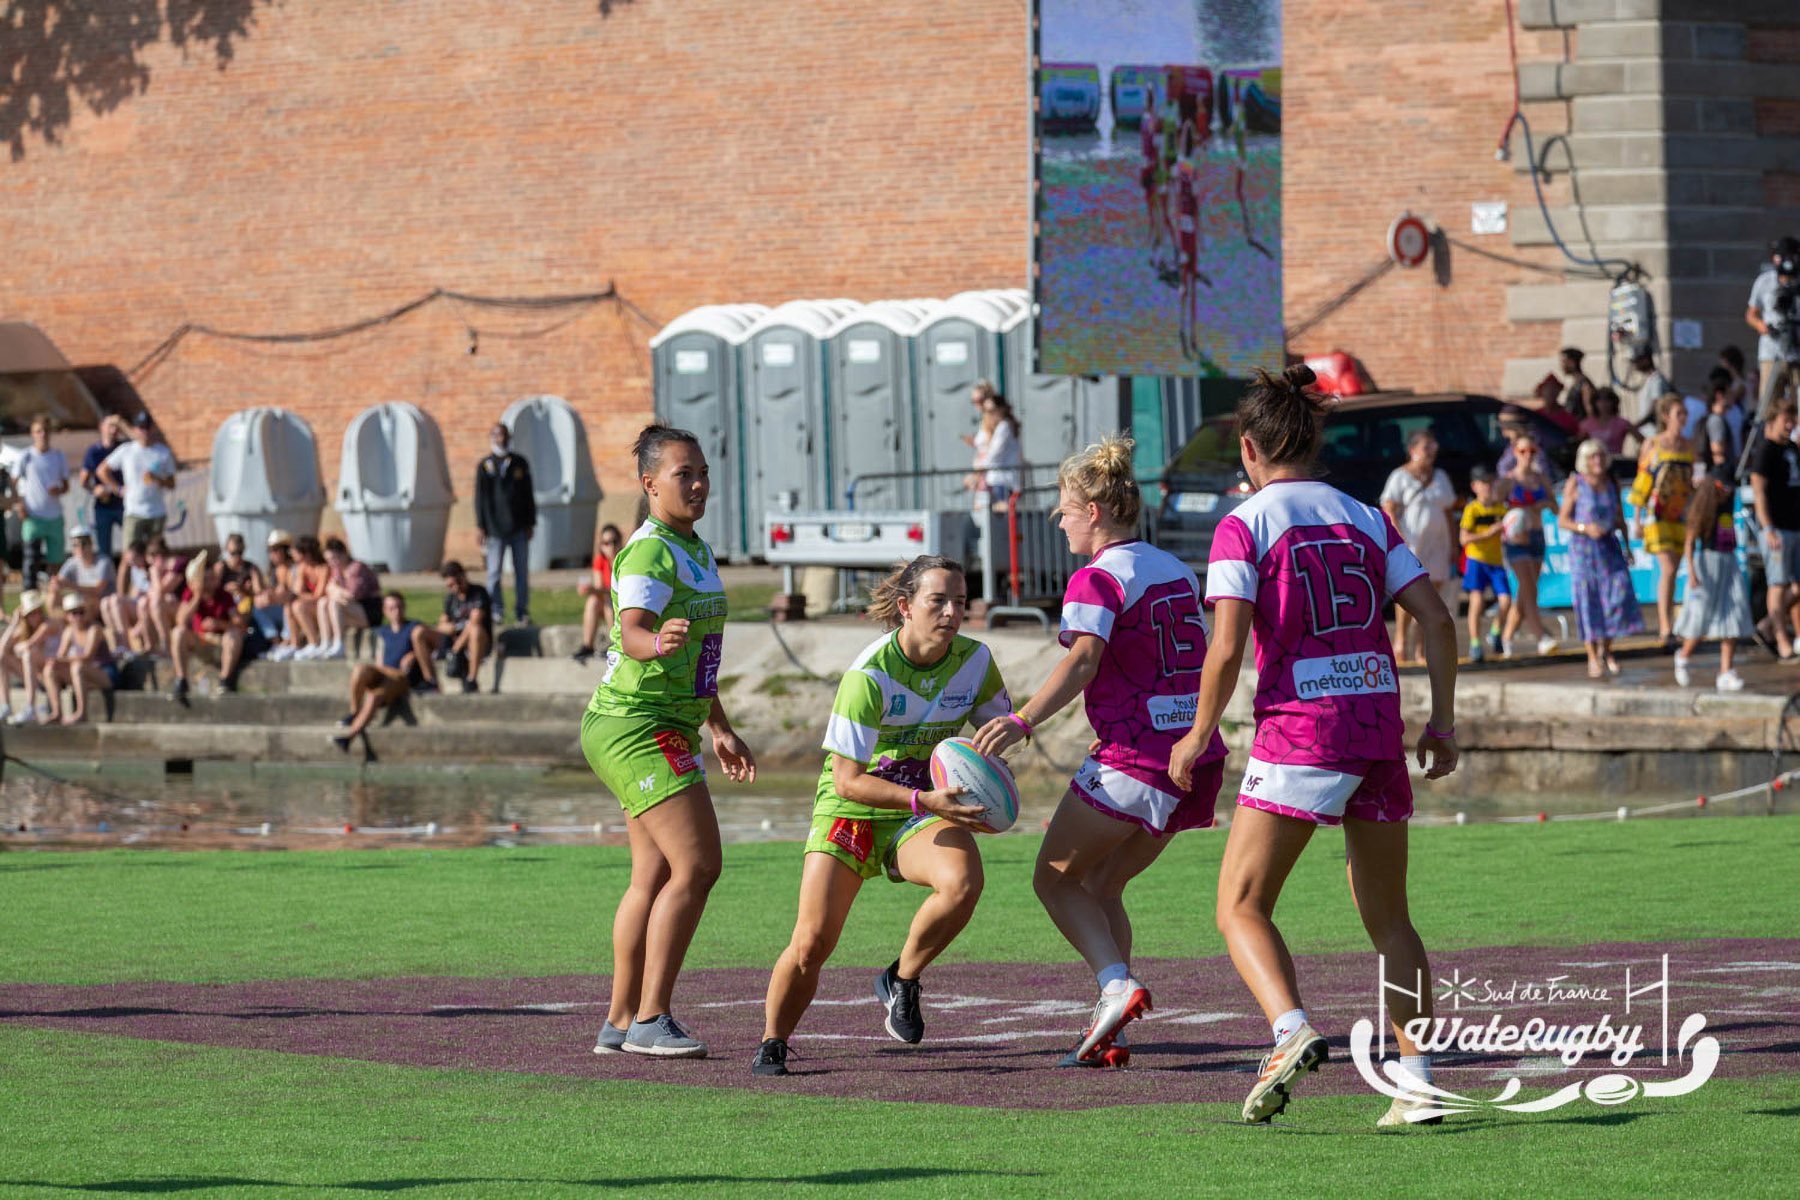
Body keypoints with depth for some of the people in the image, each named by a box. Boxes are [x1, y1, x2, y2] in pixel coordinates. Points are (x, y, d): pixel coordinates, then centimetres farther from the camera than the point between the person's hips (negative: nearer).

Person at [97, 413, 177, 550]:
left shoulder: (163, 452, 8)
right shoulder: (125, 450, 5)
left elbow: (171, 485, 9)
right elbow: (101, 470, 13)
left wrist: (157, 480, -12)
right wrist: (119, 489, 4)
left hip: (157, 513, 2)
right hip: (134, 513, -2)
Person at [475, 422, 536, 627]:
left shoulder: (520, 464, 10)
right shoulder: (485, 466, 5)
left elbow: (529, 495, 12)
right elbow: (480, 497, 3)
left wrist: (530, 524, 6)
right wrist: (481, 527, -3)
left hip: (519, 529, 2)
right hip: (495, 529, -2)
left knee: (522, 572, 2)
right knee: (494, 573, -3)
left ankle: (522, 612, 7)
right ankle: (496, 612, 2)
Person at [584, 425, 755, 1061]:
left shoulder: (695, 551, 16)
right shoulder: (650, 553, -15)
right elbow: (632, 631, -32)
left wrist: (720, 729, 32)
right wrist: (657, 642, -54)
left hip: (667, 729, 10)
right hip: (637, 725, -10)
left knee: (655, 876, 9)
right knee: (697, 864, -15)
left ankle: (621, 1021, 13)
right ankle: (650, 1019, -14)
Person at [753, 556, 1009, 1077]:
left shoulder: (975, 660, -8)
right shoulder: (869, 676, -23)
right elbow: (848, 781, -23)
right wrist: (923, 800, -34)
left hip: (924, 808, 3)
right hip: (851, 810, -3)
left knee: (963, 882, -31)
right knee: (812, 943, -12)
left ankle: (900, 981, -4)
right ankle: (771, 1046, 15)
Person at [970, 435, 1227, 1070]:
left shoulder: (1097, 579, -9)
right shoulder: (1176, 571, 16)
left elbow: (1083, 661, -25)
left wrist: (1023, 720, -34)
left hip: (1135, 758, -8)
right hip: (1196, 756, 8)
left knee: (1055, 877, 5)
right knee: (1101, 886, 17)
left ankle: (1117, 984, -16)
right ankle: (1108, 1035, 9)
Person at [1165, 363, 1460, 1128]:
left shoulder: (1244, 526, -3)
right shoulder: (1366, 519, 11)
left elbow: (1227, 649, -11)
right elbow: (1436, 618, 5)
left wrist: (1200, 733, 2)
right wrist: (1442, 720, 11)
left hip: (1300, 729, -5)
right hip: (1379, 729, 5)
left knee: (1241, 906, 1)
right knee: (1387, 916, 14)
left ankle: (1292, 1030, -24)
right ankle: (1418, 1081, 5)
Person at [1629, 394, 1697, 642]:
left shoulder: (1689, 447, 10)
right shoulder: (1652, 445, -2)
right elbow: (1641, 483, -1)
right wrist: (1637, 520, -4)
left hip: (1680, 516, 5)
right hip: (1656, 516, -5)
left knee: (1671, 572, 8)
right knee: (1668, 569, -16)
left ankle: (1664, 622, 19)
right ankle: (1665, 629, -17)